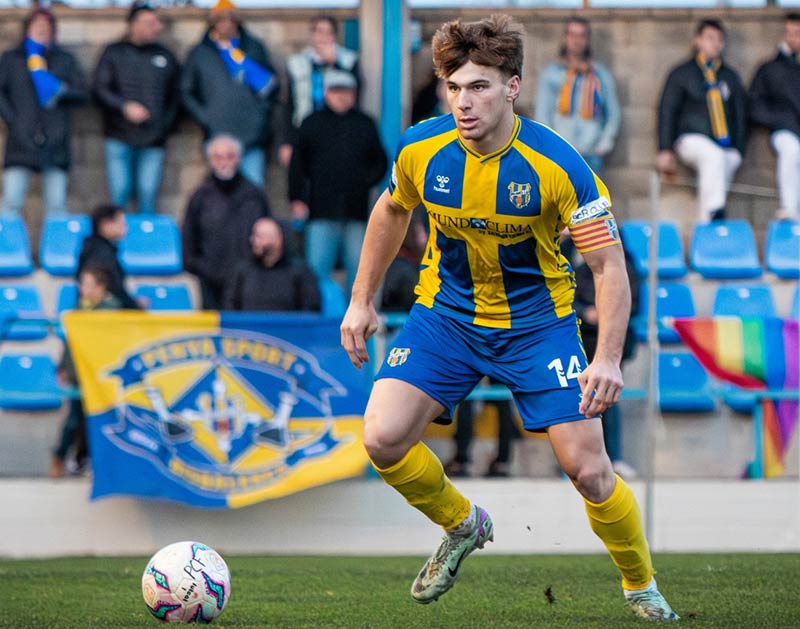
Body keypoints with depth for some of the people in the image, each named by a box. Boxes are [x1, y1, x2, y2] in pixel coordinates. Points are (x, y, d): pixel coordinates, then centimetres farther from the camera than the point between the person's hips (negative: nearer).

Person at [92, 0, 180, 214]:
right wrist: (125, 107, -14)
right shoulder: (114, 53, 7)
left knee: (148, 196, -3)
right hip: (119, 138, -1)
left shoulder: (166, 56, 13)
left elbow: (175, 98, 17)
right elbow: (99, 90, 1)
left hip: (153, 141, 1)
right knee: (119, 194, -4)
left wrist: (165, 125, 4)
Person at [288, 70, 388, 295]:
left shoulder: (365, 125, 12)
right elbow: (298, 165, 8)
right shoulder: (313, 124, 7)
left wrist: (367, 181, 2)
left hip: (356, 211, 2)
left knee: (358, 269, 4)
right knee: (317, 268, -6)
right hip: (322, 211, -2)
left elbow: (381, 162, 19)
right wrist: (297, 199, 1)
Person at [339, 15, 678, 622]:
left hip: (538, 318, -3)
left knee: (587, 469, -9)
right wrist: (362, 299, 10)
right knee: (383, 439, -15)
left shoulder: (558, 165, -24)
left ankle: (643, 588, 18)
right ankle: (462, 525, 16)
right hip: (446, 314, 3)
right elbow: (392, 211, 9)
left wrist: (607, 358, -32)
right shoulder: (420, 149, -15)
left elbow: (609, 264, -19)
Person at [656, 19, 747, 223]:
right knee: (714, 156, -35)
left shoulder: (731, 77, 20)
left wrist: (737, 150, 7)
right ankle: (715, 213, -46)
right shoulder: (682, 74, 11)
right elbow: (667, 112, 7)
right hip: (692, 139, -4)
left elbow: (740, 115, 20)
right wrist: (665, 151, -3)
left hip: (724, 145, 4)